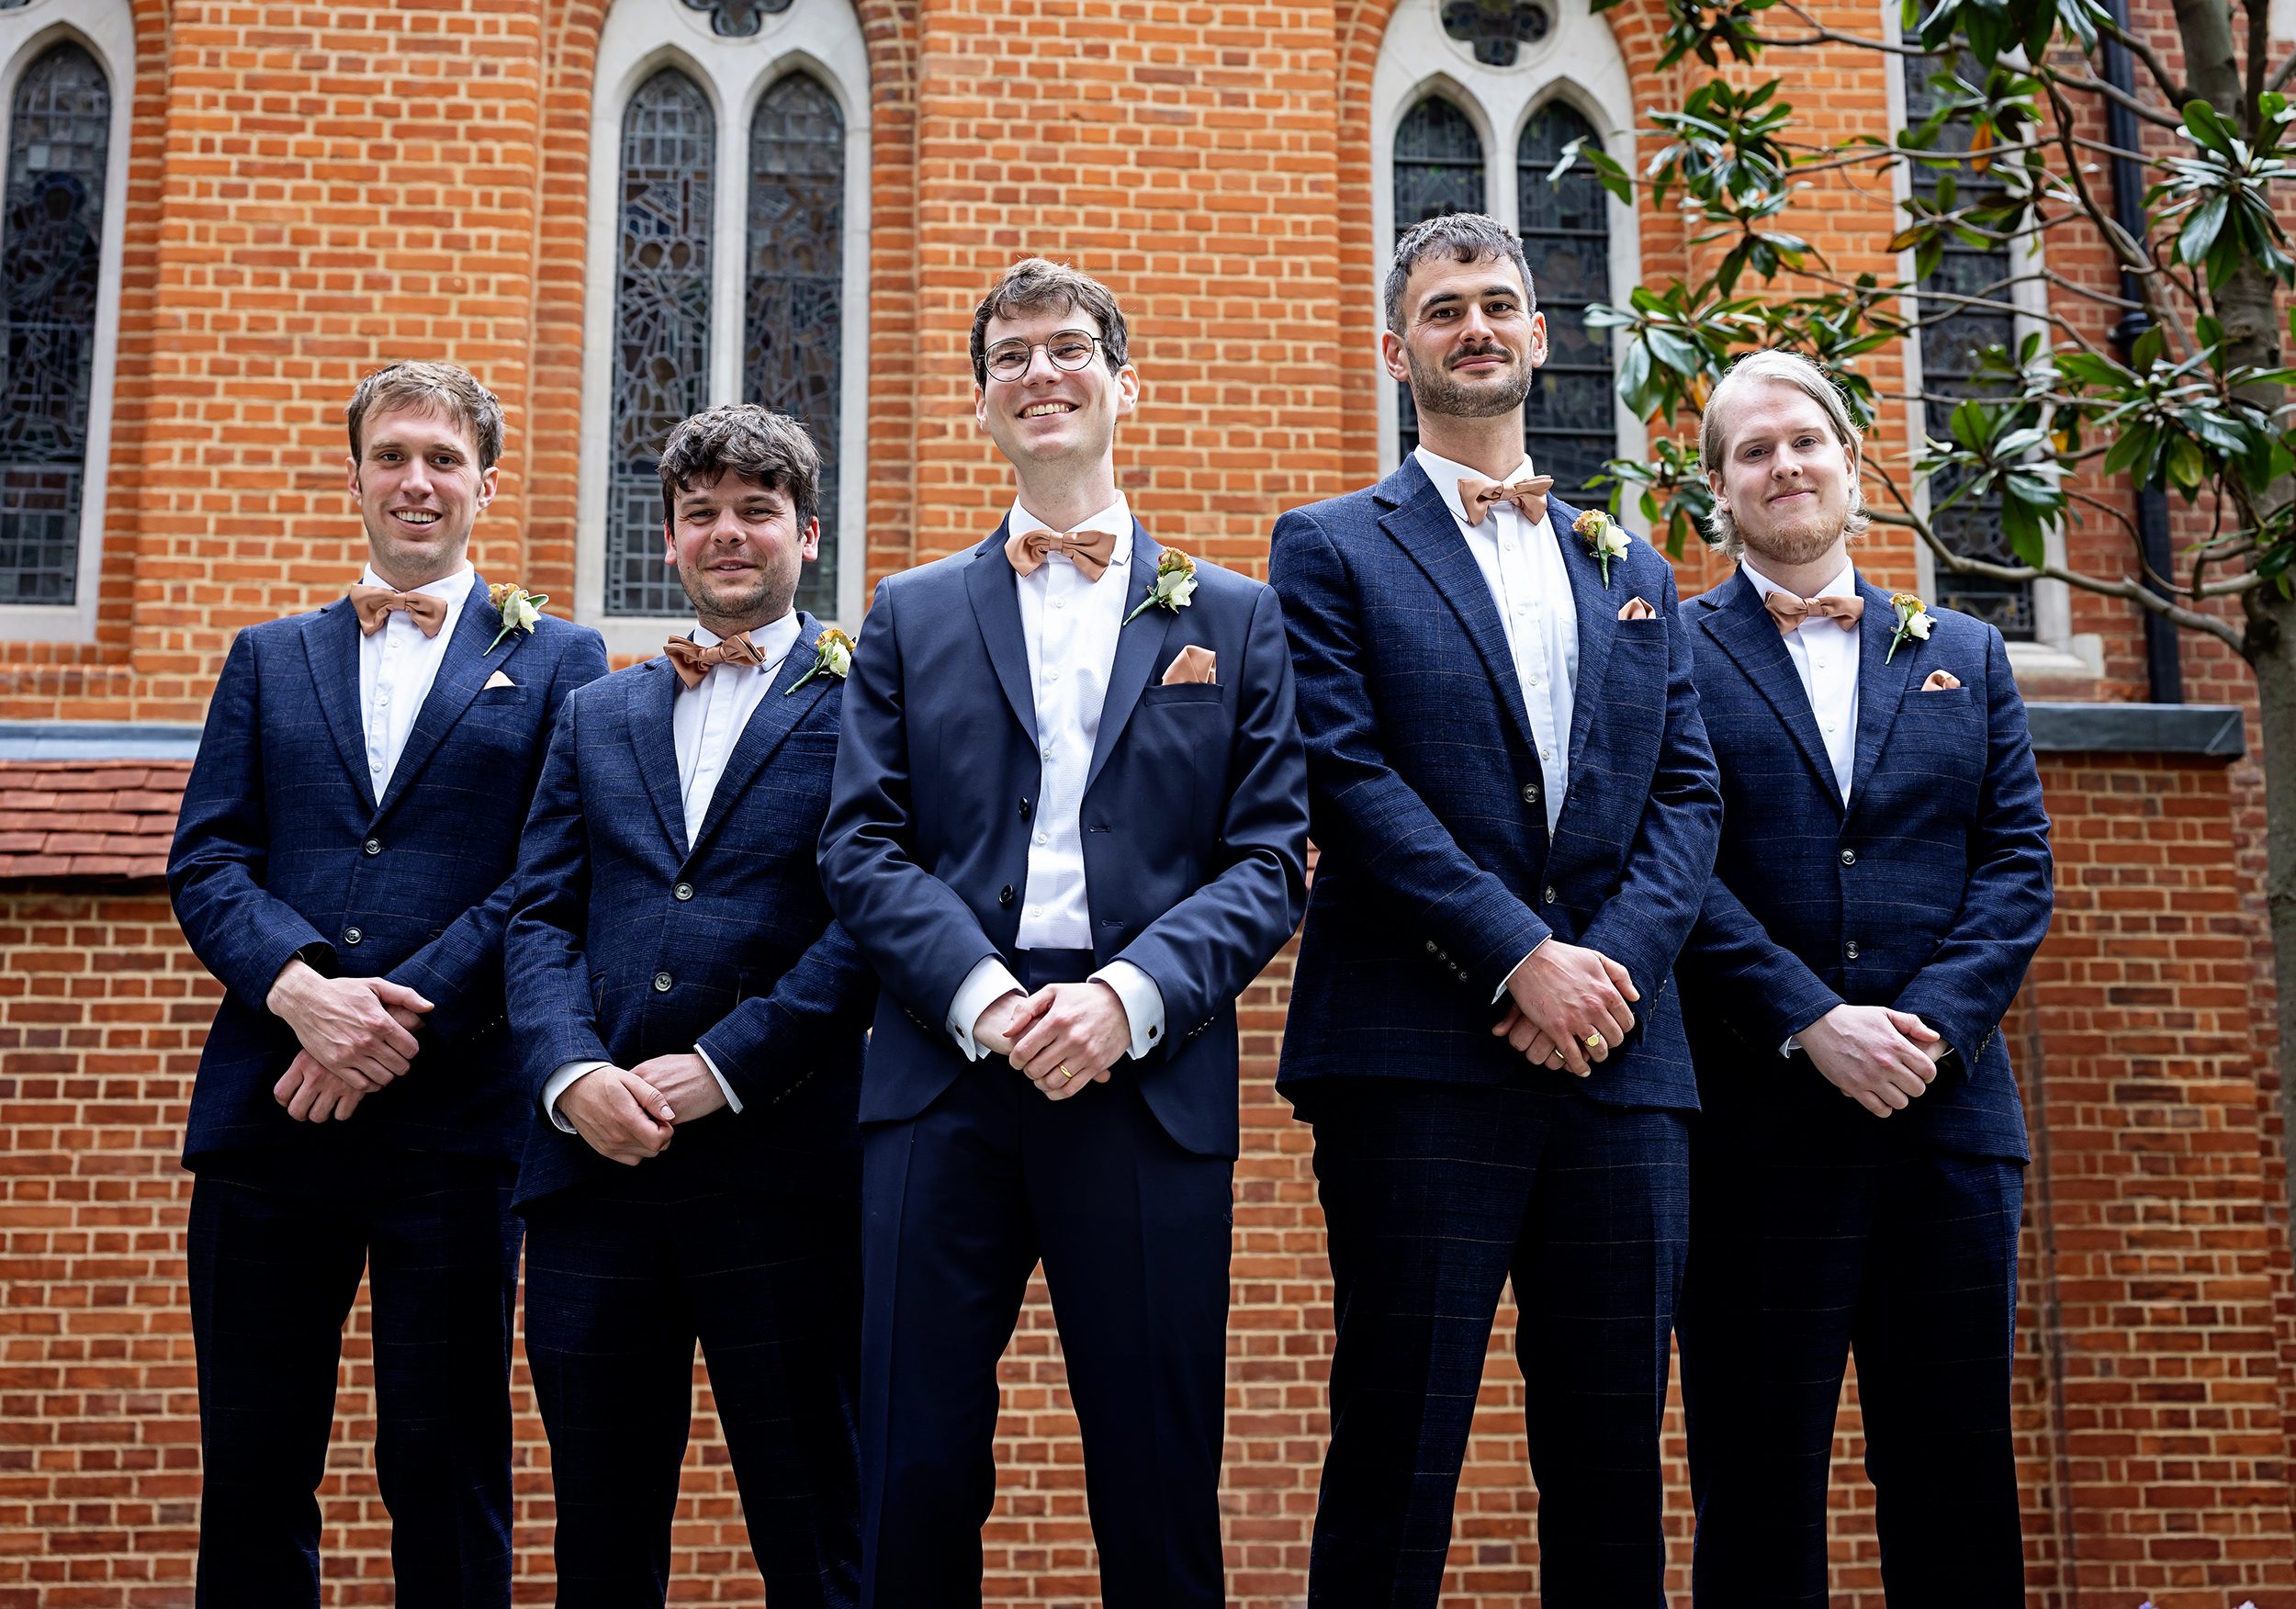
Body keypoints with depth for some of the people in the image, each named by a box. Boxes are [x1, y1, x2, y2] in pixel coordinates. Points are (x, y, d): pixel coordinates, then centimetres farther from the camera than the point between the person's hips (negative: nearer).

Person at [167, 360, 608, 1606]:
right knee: (250, 1470, 7)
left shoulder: (555, 661, 9)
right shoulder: (269, 658, 18)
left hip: (454, 1112, -2)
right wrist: (300, 990, -12)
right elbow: (204, 860, 8)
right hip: (265, 1114, 3)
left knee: (445, 1476, 3)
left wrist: (403, 1015, -13)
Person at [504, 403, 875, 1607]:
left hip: (780, 1164, -4)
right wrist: (572, 1074, -7)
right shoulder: (596, 716, 19)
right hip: (594, 1162, 4)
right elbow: (540, 918, 11)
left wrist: (722, 1069, -13)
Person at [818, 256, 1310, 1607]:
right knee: (916, 1475, 1)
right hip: (944, 1070, 1)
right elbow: (863, 846, 6)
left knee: (1159, 1485, 3)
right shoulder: (913, 616, 16)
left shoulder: (1233, 617, 13)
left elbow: (1271, 860, 4)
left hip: (1150, 1078, -1)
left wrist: (1128, 994, -12)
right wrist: (982, 993, -12)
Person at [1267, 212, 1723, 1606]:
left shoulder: (1633, 571, 21)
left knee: (1615, 1454, 6)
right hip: (1422, 1050, -4)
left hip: (1620, 1058, 4)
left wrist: (1613, 964, -6)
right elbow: (1349, 775, -5)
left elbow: (1688, 795, 12)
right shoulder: (1333, 549, 8)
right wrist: (1521, 957, -13)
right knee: (1400, 1448, -3)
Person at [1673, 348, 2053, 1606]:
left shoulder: (1964, 655, 17)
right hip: (1759, 1115, -3)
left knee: (1957, 1474, 7)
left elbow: (2017, 860, 8)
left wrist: (1934, 1023, -8)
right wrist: (1811, 1023, -16)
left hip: (1948, 1113, 3)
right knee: (1759, 1486, 3)